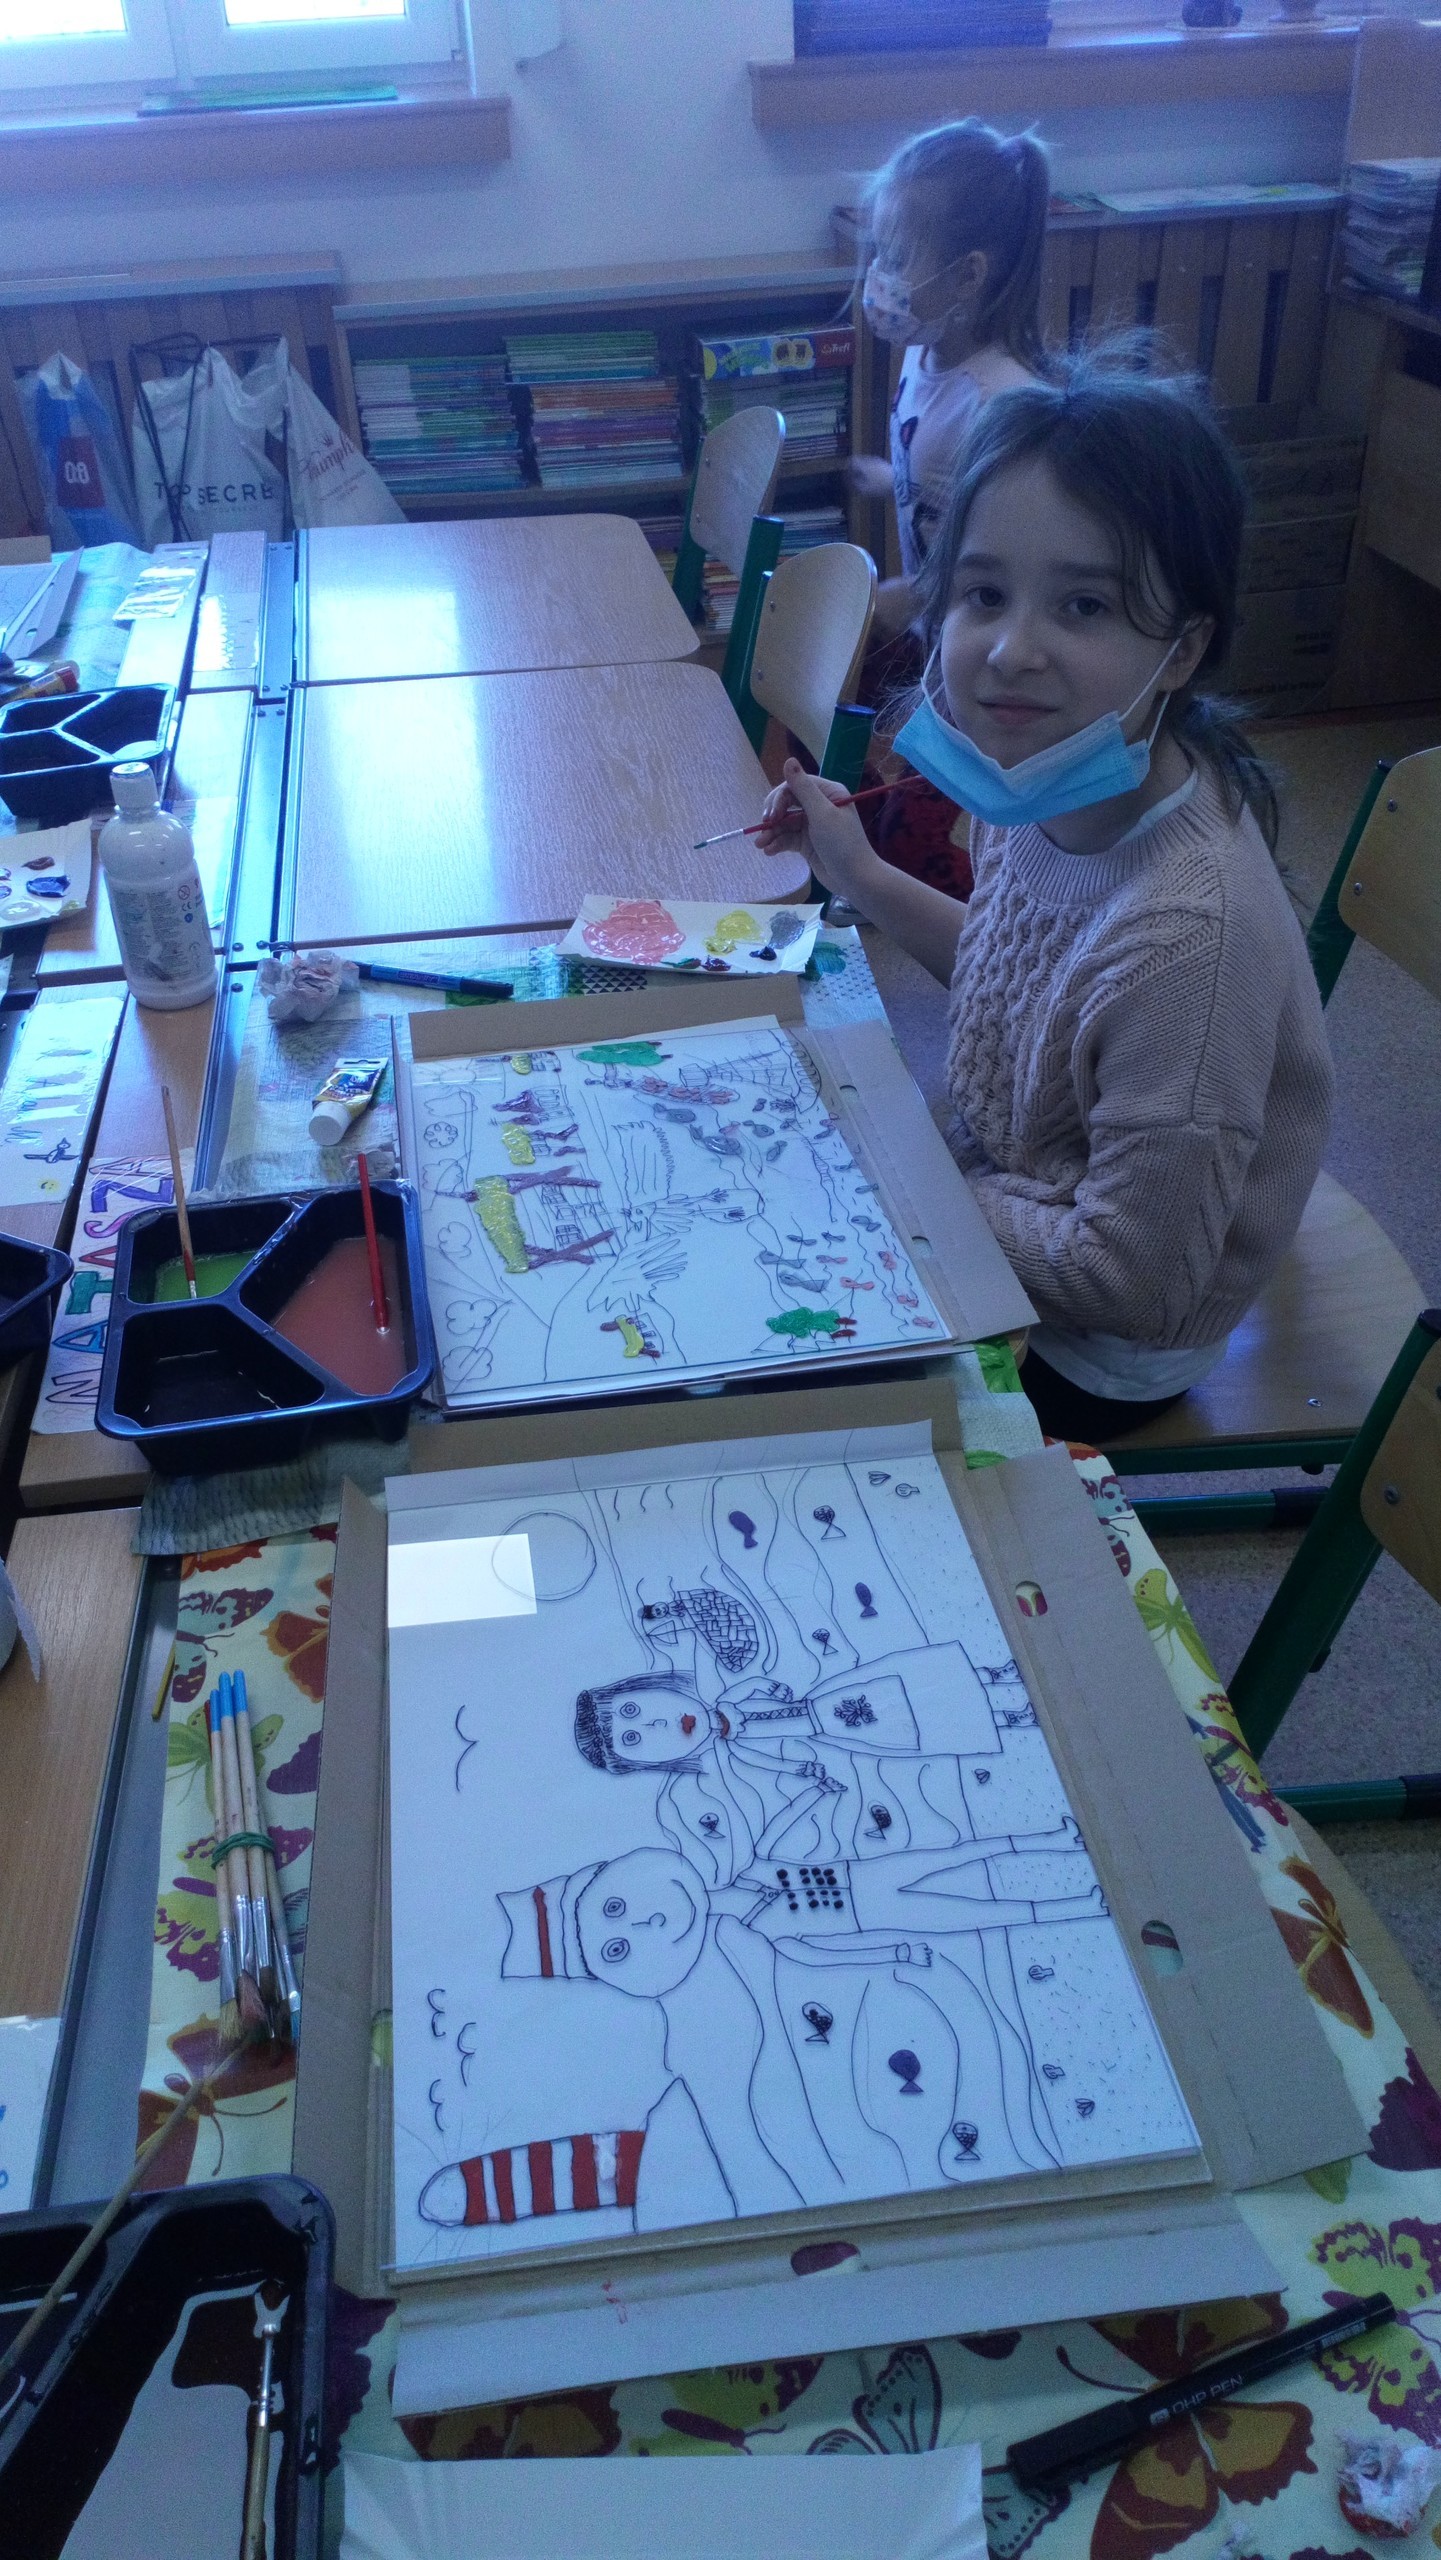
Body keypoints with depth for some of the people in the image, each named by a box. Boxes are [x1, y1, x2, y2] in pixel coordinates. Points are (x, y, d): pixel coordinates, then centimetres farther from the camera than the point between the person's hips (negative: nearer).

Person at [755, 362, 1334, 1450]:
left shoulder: (1190, 934, -36)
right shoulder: (1047, 791, -13)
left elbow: (1129, 1279, -28)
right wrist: (859, 874, 3)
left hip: (1089, 1354, -6)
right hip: (1003, 1206, 6)